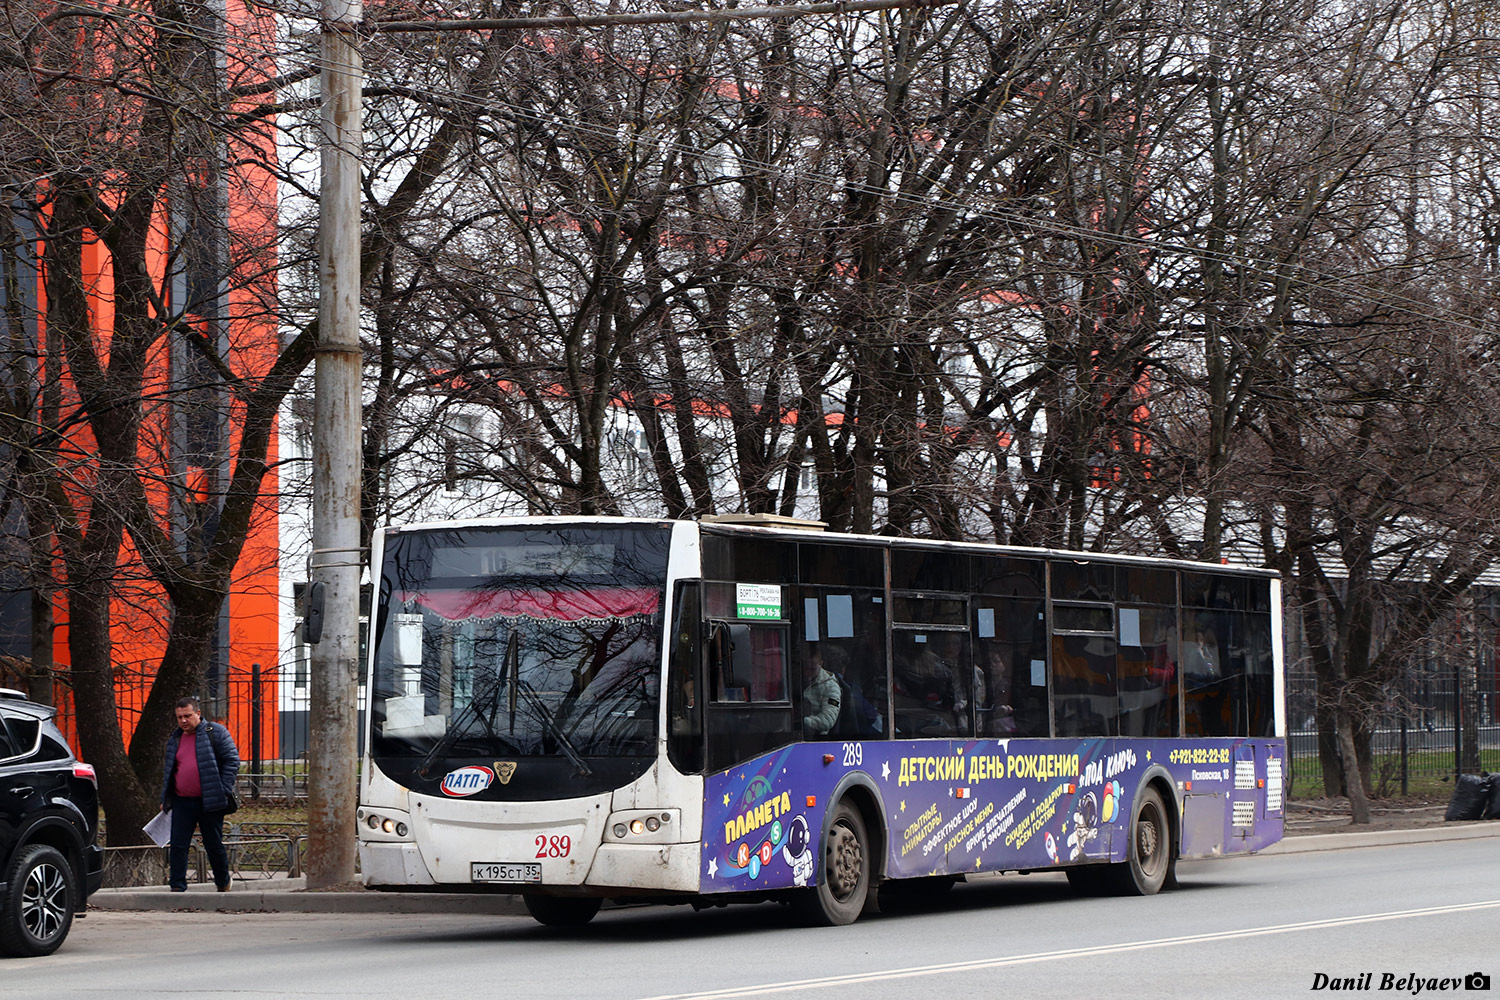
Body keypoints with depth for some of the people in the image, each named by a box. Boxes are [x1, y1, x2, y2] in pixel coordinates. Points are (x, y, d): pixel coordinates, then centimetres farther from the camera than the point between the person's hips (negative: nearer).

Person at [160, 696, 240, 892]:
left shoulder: (216, 732, -2)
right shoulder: (174, 739, 14)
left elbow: (232, 760, -4)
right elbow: (168, 771, 23)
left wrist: (223, 790, -11)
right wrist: (165, 800, 18)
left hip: (209, 802, -4)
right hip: (182, 802, 4)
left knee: (214, 845, 6)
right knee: (178, 846, -3)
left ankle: (223, 885, 24)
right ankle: (177, 888, 0)